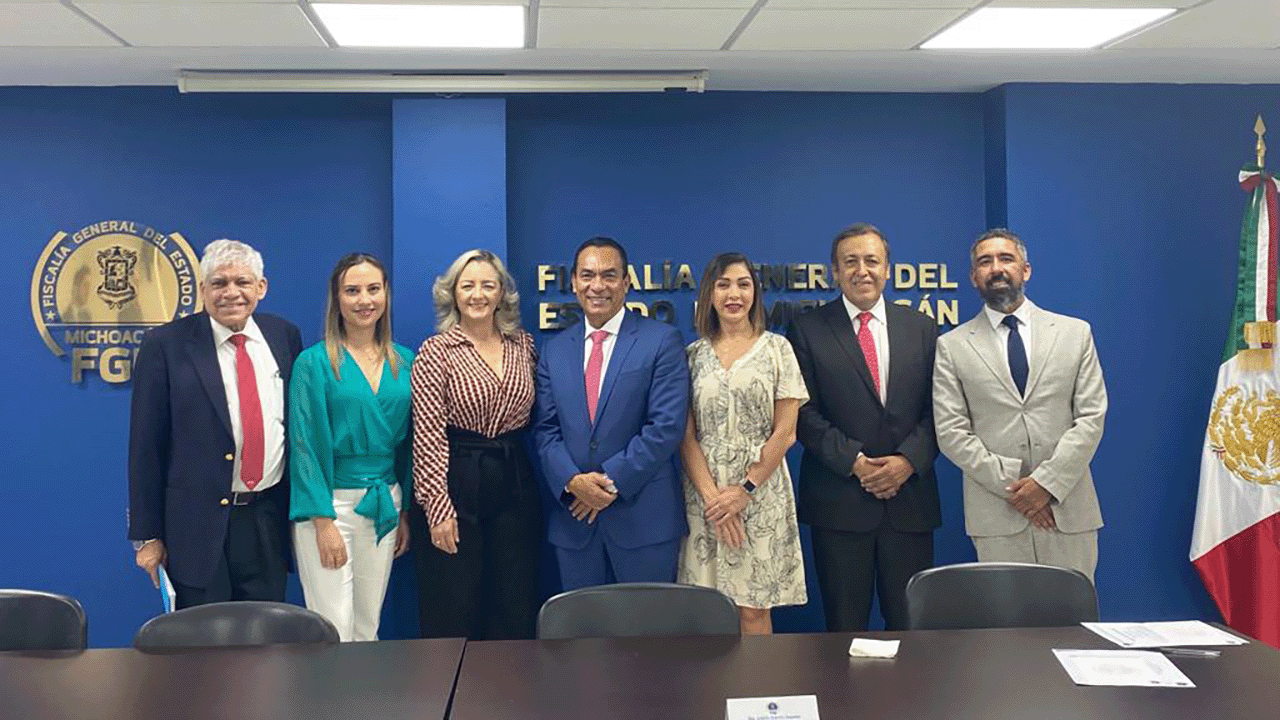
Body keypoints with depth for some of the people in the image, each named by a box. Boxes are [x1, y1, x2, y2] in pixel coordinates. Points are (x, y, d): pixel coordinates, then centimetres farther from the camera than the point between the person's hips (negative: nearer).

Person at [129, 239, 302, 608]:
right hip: (197, 524, -3)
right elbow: (146, 446, -5)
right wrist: (148, 535, -5)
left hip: (270, 520, 4)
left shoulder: (284, 336, 5)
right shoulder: (165, 345, -6)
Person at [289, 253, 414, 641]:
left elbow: (408, 443, 12)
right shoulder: (314, 362, -6)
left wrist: (407, 512, 8)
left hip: (385, 504, 4)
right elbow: (305, 445, -9)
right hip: (329, 502, -4)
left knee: (368, 630, 11)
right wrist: (324, 521, -14)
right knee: (334, 635, -4)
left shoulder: (404, 362, 7)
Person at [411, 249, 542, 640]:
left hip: (514, 480, 4)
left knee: (516, 611, 8)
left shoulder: (523, 345, 8)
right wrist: (438, 506, -14)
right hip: (456, 479, -4)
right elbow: (429, 435, -9)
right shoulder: (435, 352, -5)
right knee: (452, 615, 4)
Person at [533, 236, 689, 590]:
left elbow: (667, 425, -10)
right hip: (574, 515, 4)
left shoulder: (661, 341, -3)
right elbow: (546, 428, 7)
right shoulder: (554, 350, 11)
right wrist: (571, 480, -11)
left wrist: (613, 480, -14)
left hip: (644, 515, -4)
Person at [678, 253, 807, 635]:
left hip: (762, 496, -1)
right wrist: (712, 496, -10)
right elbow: (686, 436, 3)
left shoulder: (777, 348, 4)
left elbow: (785, 432, -1)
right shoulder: (693, 354, 8)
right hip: (705, 496, 1)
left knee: (754, 610, -1)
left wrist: (745, 490, -8)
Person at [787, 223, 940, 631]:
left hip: (910, 498, 2)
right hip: (839, 502, -2)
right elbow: (804, 413, -3)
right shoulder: (809, 331, 3)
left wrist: (908, 459, -10)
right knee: (845, 624, 5)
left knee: (911, 624, 6)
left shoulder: (922, 329, 10)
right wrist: (854, 461, -13)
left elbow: (938, 408, 6)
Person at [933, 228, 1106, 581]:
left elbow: (1092, 417, 2)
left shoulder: (1075, 333, 9)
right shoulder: (952, 346, 5)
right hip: (996, 515, -1)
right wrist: (1010, 486, -9)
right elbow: (951, 432, -1)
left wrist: (1048, 481, -10)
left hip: (1069, 509, 1)